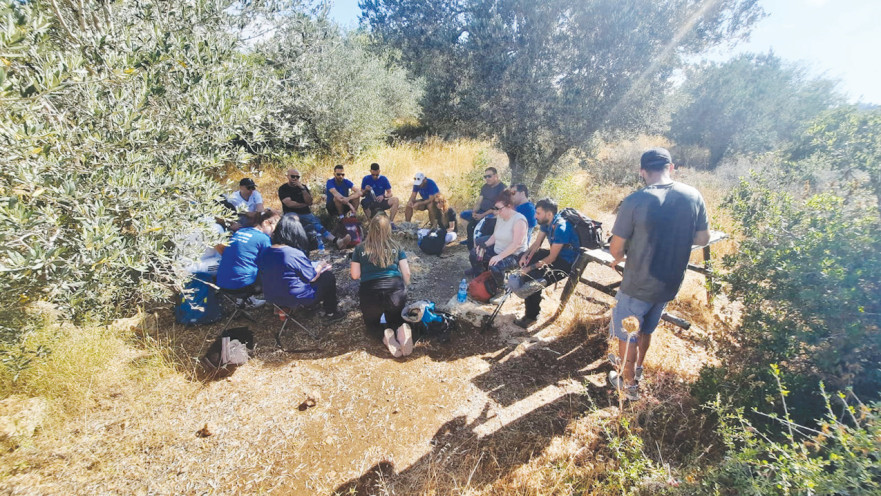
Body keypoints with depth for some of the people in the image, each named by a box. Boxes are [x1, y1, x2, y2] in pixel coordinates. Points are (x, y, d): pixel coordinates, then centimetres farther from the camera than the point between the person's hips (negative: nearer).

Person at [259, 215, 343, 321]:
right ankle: (330, 312, 23)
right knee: (329, 277, 9)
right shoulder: (295, 254, -27)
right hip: (297, 300, -7)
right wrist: (321, 265, 8)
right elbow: (312, 277, -13)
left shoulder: (266, 252, -7)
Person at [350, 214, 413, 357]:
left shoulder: (360, 249, 7)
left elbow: (355, 275, 7)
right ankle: (401, 329, -11)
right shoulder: (396, 247, 10)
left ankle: (385, 334, -7)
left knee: (371, 323, 28)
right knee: (396, 320, 27)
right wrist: (404, 289, 26)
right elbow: (406, 273, 7)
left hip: (370, 294, 0)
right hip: (396, 292, 1)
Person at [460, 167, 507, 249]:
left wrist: (482, 215, -24)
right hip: (481, 212, 8)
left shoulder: (502, 188, -12)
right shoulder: (485, 187, 12)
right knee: (463, 214, -1)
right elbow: (478, 202, 10)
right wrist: (474, 212, -12)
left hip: (493, 214, -8)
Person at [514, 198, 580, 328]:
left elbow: (551, 258, -25)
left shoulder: (561, 228, -29)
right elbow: (537, 243, 7)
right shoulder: (546, 222, -3)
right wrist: (526, 255, -11)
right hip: (555, 253, 10)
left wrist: (531, 267, -21)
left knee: (533, 277, -22)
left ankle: (531, 316, -5)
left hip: (567, 262, -10)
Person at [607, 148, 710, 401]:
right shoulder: (694, 196, -6)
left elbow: (616, 249, -17)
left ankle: (629, 384, 32)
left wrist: (619, 258, 6)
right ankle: (636, 365, 50)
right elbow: (703, 238, 5)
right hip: (671, 284, 6)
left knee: (627, 334, 16)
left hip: (639, 285, -6)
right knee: (646, 329, 28)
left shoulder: (635, 201, -21)